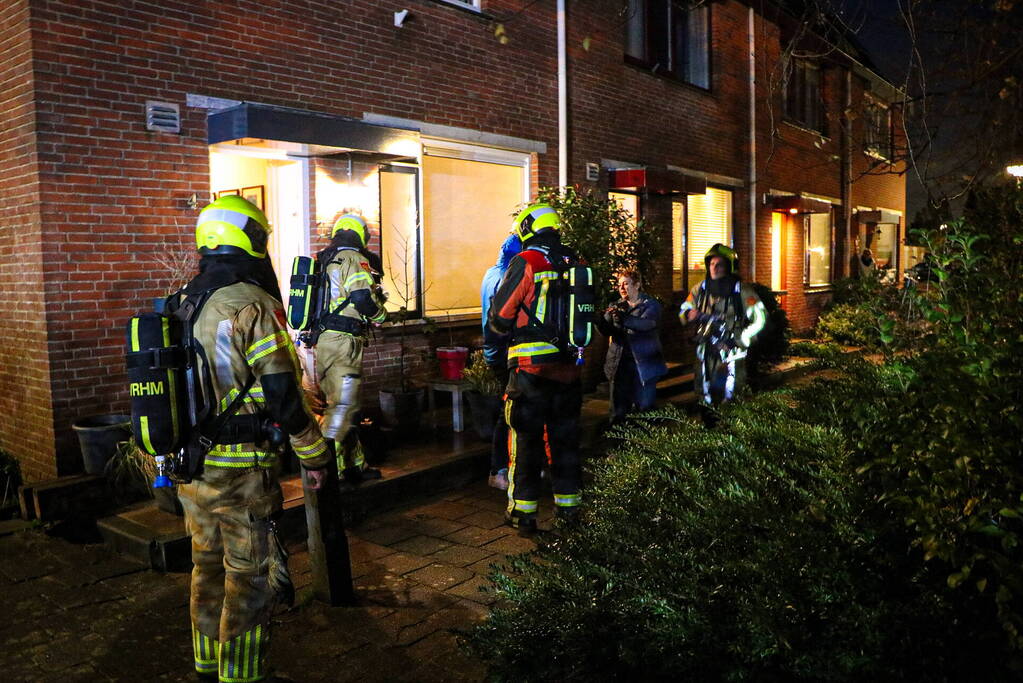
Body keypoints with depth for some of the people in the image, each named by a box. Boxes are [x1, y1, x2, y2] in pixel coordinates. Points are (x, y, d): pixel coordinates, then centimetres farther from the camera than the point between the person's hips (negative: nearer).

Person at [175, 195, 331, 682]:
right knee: (248, 581, 6)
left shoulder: (179, 304, 6)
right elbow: (283, 395, -19)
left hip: (190, 468, 8)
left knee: (208, 569, 21)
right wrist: (314, 456, -8)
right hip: (242, 472, -8)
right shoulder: (253, 305, -18)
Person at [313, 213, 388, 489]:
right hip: (342, 342, -9)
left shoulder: (321, 260, 18)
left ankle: (356, 464, 27)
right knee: (341, 407, -6)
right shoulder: (354, 260, -8)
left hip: (318, 340, 9)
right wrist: (381, 314, -1)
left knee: (341, 404, 16)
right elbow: (363, 298, -18)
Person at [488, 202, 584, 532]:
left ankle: (523, 511, 11)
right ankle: (568, 503, 26)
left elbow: (500, 318, -9)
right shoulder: (575, 263, 6)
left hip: (531, 367, -5)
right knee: (565, 435, 16)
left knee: (525, 438, 5)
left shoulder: (525, 263, -11)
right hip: (569, 365, 5)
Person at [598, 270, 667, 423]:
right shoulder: (615, 306, 14)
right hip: (619, 363, 4)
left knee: (644, 407, 0)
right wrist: (599, 320, -24)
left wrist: (624, 319, -39)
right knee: (618, 410, 5)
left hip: (643, 364, -3)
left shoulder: (651, 304, 0)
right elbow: (607, 330, 0)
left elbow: (647, 323, -21)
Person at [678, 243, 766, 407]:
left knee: (730, 396, -1)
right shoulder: (701, 288, 5)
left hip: (731, 349, -4)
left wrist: (742, 339, -14)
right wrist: (689, 314, -10)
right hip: (705, 349, 4)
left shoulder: (740, 290, -7)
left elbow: (760, 316, -9)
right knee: (705, 394, 10)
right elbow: (684, 309, 14)